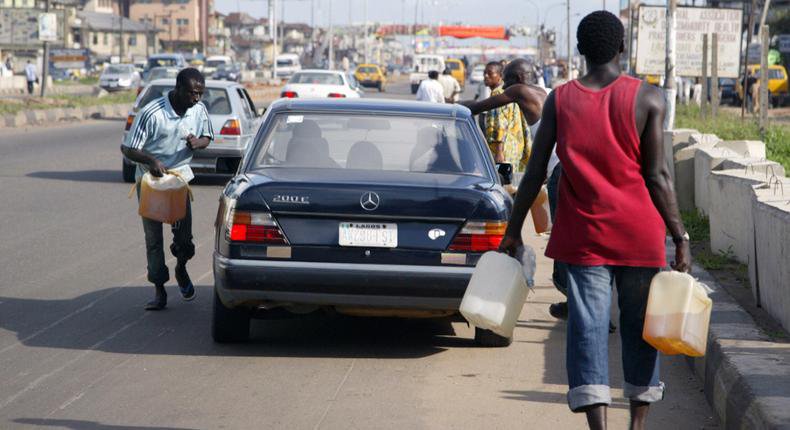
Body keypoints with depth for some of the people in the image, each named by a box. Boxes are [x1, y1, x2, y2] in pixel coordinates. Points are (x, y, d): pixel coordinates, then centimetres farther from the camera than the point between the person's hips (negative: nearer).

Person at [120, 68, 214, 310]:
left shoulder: (199, 110, -6)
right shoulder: (152, 113, -22)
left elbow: (207, 137, 11)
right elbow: (128, 149, -17)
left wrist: (198, 143, -14)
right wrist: (151, 161, -36)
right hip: (150, 180, -3)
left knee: (184, 234, -2)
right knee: (153, 238, 1)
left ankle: (181, 269, 30)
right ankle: (159, 291, 11)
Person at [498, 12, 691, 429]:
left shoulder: (559, 100, 1)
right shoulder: (648, 98, -3)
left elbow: (535, 173, 1)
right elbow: (657, 176, -7)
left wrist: (514, 229, 9)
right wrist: (680, 236, -1)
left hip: (582, 234, 0)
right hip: (639, 233, 0)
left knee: (587, 327, -1)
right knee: (638, 325, 13)